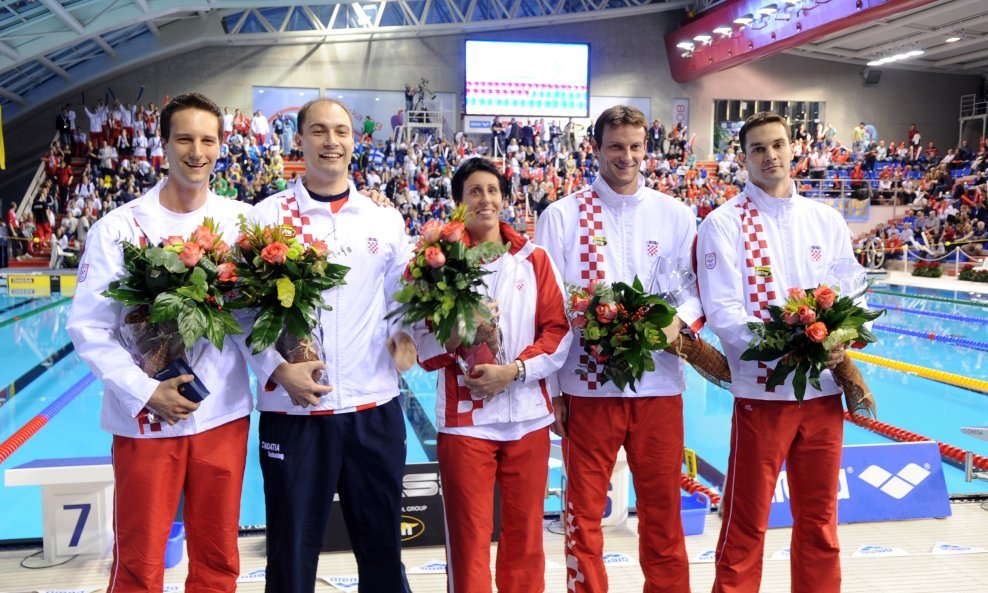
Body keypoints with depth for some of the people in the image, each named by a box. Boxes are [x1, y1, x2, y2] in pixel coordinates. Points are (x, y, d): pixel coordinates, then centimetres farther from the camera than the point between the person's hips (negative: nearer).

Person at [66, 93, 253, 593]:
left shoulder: (241, 221, 2)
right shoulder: (119, 227, -5)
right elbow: (88, 330, -5)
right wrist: (147, 393, -15)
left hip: (224, 415, 2)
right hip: (146, 420, -2)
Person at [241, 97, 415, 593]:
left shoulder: (385, 219, 7)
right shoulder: (267, 216, -1)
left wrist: (405, 334, -7)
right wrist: (278, 368, -16)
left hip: (375, 407, 3)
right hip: (293, 410, -2)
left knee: (382, 544, 16)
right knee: (292, 550, 12)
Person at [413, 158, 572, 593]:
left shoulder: (534, 258, 6)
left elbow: (558, 330, 1)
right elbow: (424, 341, -1)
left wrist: (513, 370, -12)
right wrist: (455, 336, -21)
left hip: (528, 414, 2)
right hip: (465, 416, -1)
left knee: (525, 529, 12)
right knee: (468, 534, 5)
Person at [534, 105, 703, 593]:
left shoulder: (675, 215, 7)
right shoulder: (562, 216, 1)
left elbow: (700, 290, 9)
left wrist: (679, 320, -14)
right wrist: (550, 388, -2)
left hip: (659, 384, 2)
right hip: (587, 385, -1)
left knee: (663, 511, 12)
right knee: (584, 513, 8)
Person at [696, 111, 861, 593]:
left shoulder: (828, 221, 10)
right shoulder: (724, 223, -4)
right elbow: (722, 312, -12)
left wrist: (838, 342, -10)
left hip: (825, 389, 4)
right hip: (763, 389, -4)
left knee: (819, 521, 15)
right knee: (746, 526, 5)